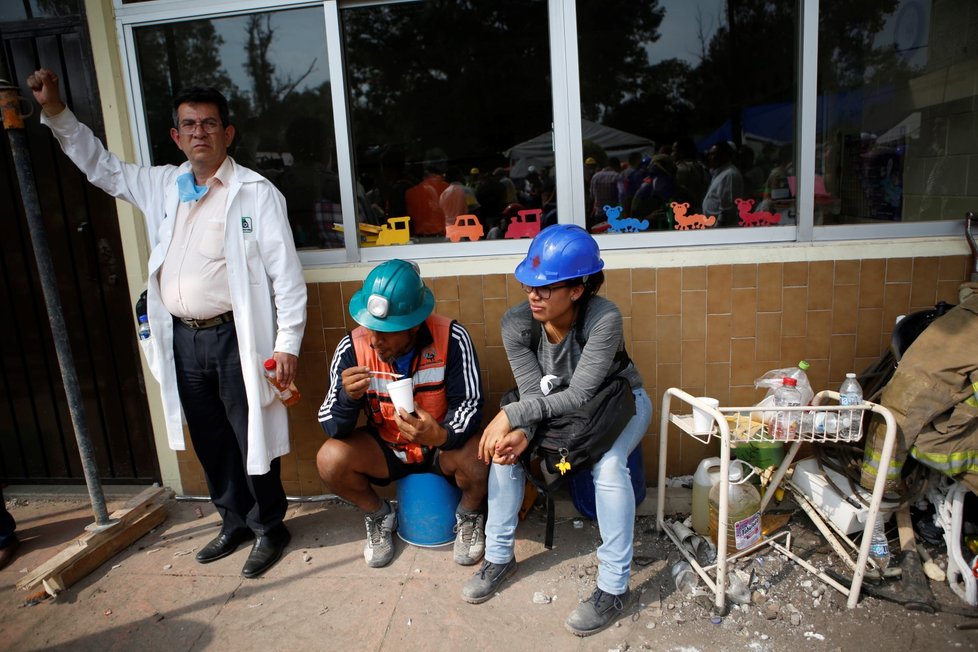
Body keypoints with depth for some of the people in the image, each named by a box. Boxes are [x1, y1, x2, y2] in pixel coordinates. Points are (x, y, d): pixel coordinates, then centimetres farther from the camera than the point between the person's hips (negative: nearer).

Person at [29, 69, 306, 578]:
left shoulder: (256, 192, -7)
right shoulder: (161, 185, 11)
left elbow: (285, 272, -10)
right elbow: (100, 166, 26)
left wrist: (288, 342, -14)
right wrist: (56, 112, 16)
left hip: (235, 337, -6)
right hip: (182, 339, 6)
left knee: (252, 438, 3)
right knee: (209, 441, 16)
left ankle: (269, 529, 22)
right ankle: (235, 522, 34)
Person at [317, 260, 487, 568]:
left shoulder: (452, 338, -24)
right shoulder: (352, 348, -19)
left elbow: (469, 404, -17)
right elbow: (332, 428, -14)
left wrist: (443, 435, -39)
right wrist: (348, 397, -38)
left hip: (442, 444, -2)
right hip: (385, 448, 2)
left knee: (476, 459, -32)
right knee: (330, 459, -23)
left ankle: (469, 516, 6)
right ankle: (379, 516, 9)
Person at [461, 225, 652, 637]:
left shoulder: (604, 318, -35)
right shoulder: (516, 324, -22)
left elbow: (579, 395, -33)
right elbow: (534, 393, -19)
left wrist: (512, 415, -39)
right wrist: (522, 432, -40)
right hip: (559, 406, 4)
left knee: (607, 465, -32)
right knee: (505, 448, -17)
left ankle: (614, 587, -14)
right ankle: (499, 557, 2)